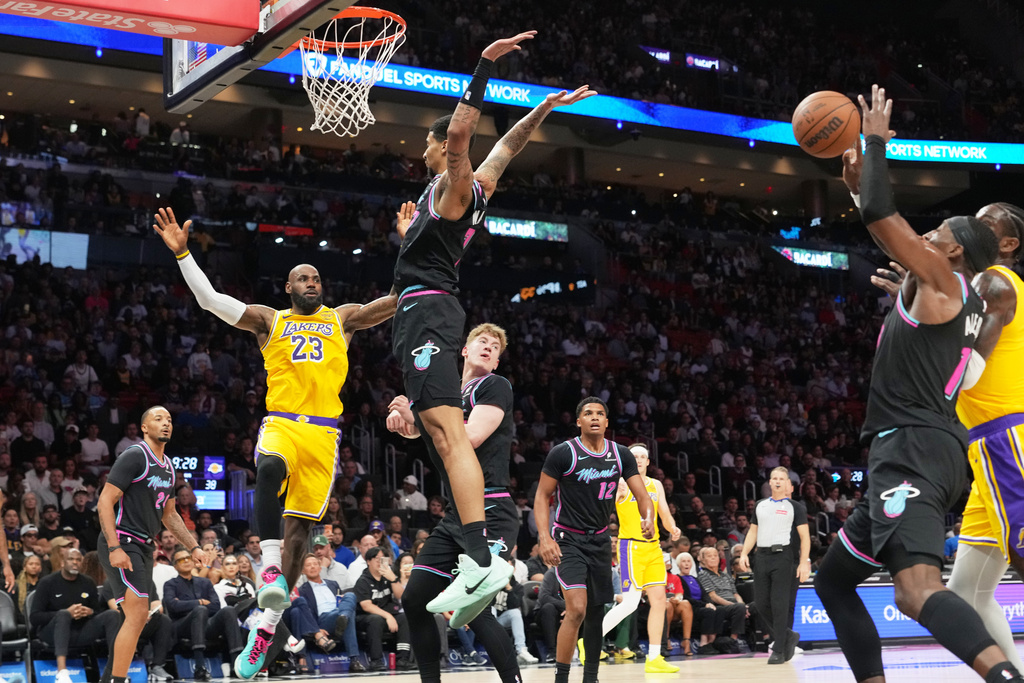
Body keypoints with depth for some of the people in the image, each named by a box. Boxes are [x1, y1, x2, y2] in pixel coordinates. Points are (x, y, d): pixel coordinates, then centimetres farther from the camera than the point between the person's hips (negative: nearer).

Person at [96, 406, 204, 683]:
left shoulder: (168, 467, 16)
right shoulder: (135, 457, -11)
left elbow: (169, 515, 26)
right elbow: (105, 501, -16)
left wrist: (194, 547, 18)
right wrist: (114, 548, -24)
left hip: (144, 548, 9)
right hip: (121, 545, -9)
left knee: (136, 619, 12)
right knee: (138, 614, -18)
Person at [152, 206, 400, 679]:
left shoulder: (342, 319, 18)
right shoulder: (270, 320, 15)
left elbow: (400, 300, 12)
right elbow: (209, 299, 7)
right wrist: (182, 252, -2)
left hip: (323, 434, 1)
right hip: (281, 425, -1)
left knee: (298, 529, -1)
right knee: (270, 469, -38)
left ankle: (267, 625, 7)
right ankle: (270, 568, -37)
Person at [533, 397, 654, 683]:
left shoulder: (621, 455, 1)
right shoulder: (563, 453, -12)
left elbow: (642, 495, -1)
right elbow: (542, 496, -7)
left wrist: (648, 518, -23)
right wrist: (544, 538, -20)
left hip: (600, 540, 5)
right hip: (568, 541, -5)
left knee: (596, 612, 11)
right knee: (576, 609, -19)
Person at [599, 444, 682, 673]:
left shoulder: (656, 485, 14)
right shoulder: (621, 483, -6)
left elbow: (665, 515, 15)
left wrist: (673, 529, -6)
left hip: (653, 548, 7)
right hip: (631, 546, -7)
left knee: (659, 599, 3)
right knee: (630, 603, -14)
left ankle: (654, 659, 9)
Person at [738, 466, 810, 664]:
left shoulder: (795, 507, 4)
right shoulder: (760, 505, 17)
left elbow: (804, 536, -1)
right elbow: (753, 531, 20)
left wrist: (804, 562, -12)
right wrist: (744, 553, 6)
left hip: (782, 556, -5)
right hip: (762, 557, 5)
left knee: (779, 605, -8)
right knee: (761, 603, 3)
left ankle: (779, 651, -2)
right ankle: (788, 636, 22)